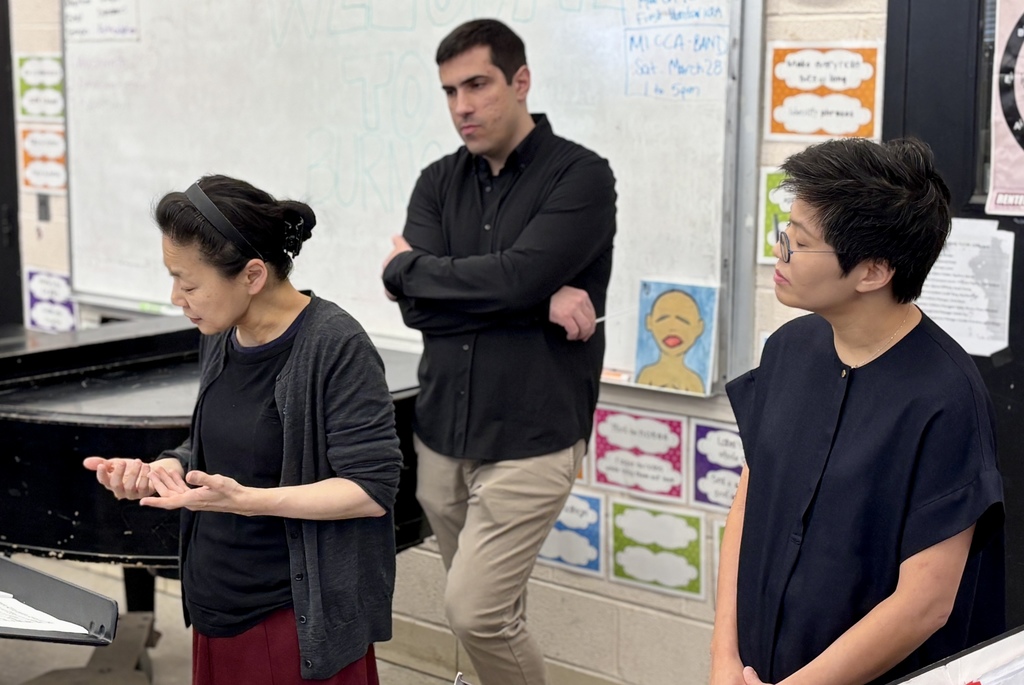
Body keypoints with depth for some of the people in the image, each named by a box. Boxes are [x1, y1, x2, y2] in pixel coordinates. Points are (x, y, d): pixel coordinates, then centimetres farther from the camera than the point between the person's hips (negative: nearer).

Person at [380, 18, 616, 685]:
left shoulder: (581, 176, -7)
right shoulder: (438, 182, 8)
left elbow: (515, 278, -21)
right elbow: (418, 308, -4)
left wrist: (405, 267, -6)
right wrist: (542, 303, -15)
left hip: (529, 438, -5)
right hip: (442, 435, 5)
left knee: (476, 612, -8)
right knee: (494, 615, 12)